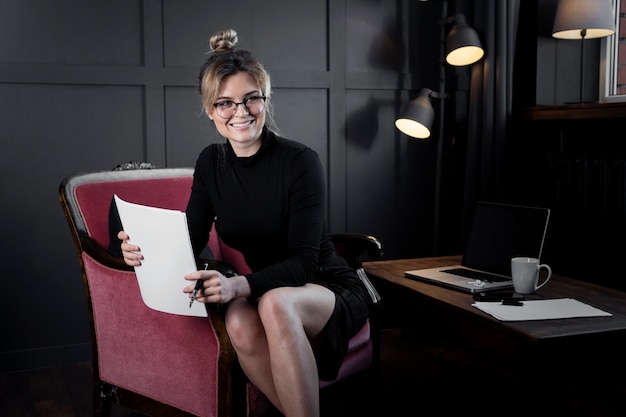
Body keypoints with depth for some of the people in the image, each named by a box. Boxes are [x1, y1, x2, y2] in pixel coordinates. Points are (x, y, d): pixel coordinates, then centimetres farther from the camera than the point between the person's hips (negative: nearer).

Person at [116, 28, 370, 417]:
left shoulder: (300, 161, -16)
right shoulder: (211, 163, 1)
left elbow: (303, 261, -22)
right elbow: (190, 239, -1)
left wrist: (238, 285, -39)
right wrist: (149, 249, -23)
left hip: (329, 291, -3)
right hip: (262, 292, 4)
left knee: (275, 303, -37)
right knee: (240, 320, -32)